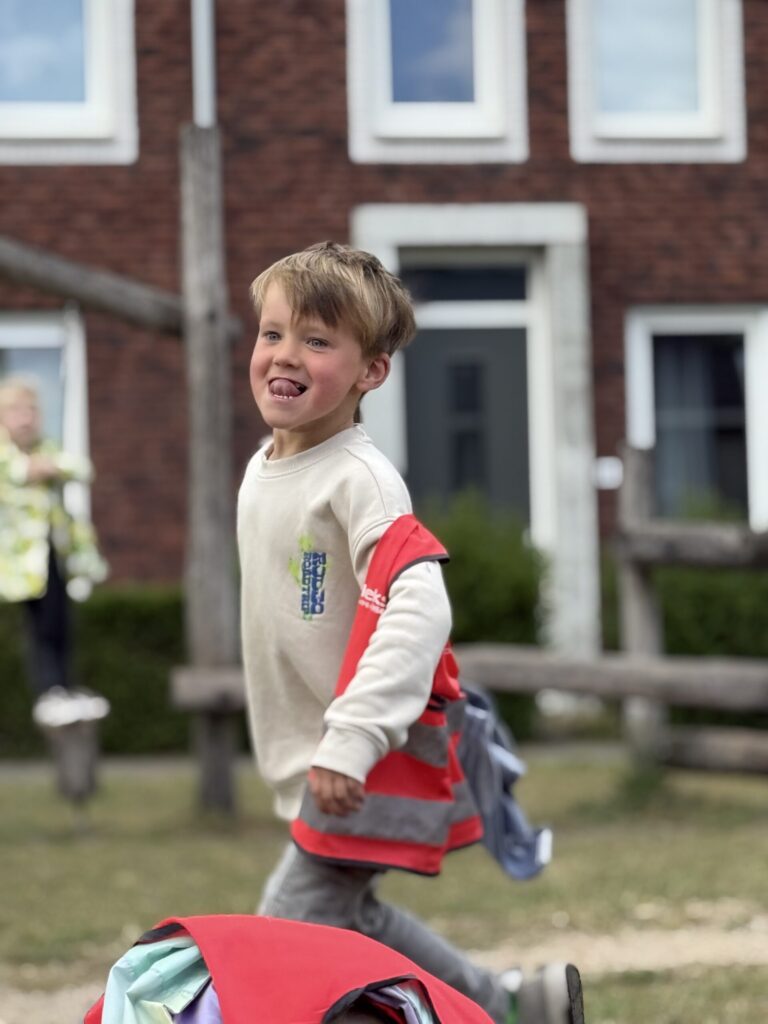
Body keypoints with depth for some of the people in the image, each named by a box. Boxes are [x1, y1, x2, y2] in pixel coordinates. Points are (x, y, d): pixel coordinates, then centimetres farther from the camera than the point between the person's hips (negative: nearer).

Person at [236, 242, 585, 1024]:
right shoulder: (261, 471, 9)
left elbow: (418, 609, -32)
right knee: (348, 918, 16)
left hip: (371, 766, -9)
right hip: (310, 757, 10)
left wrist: (351, 740, -37)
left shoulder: (360, 481, -19)